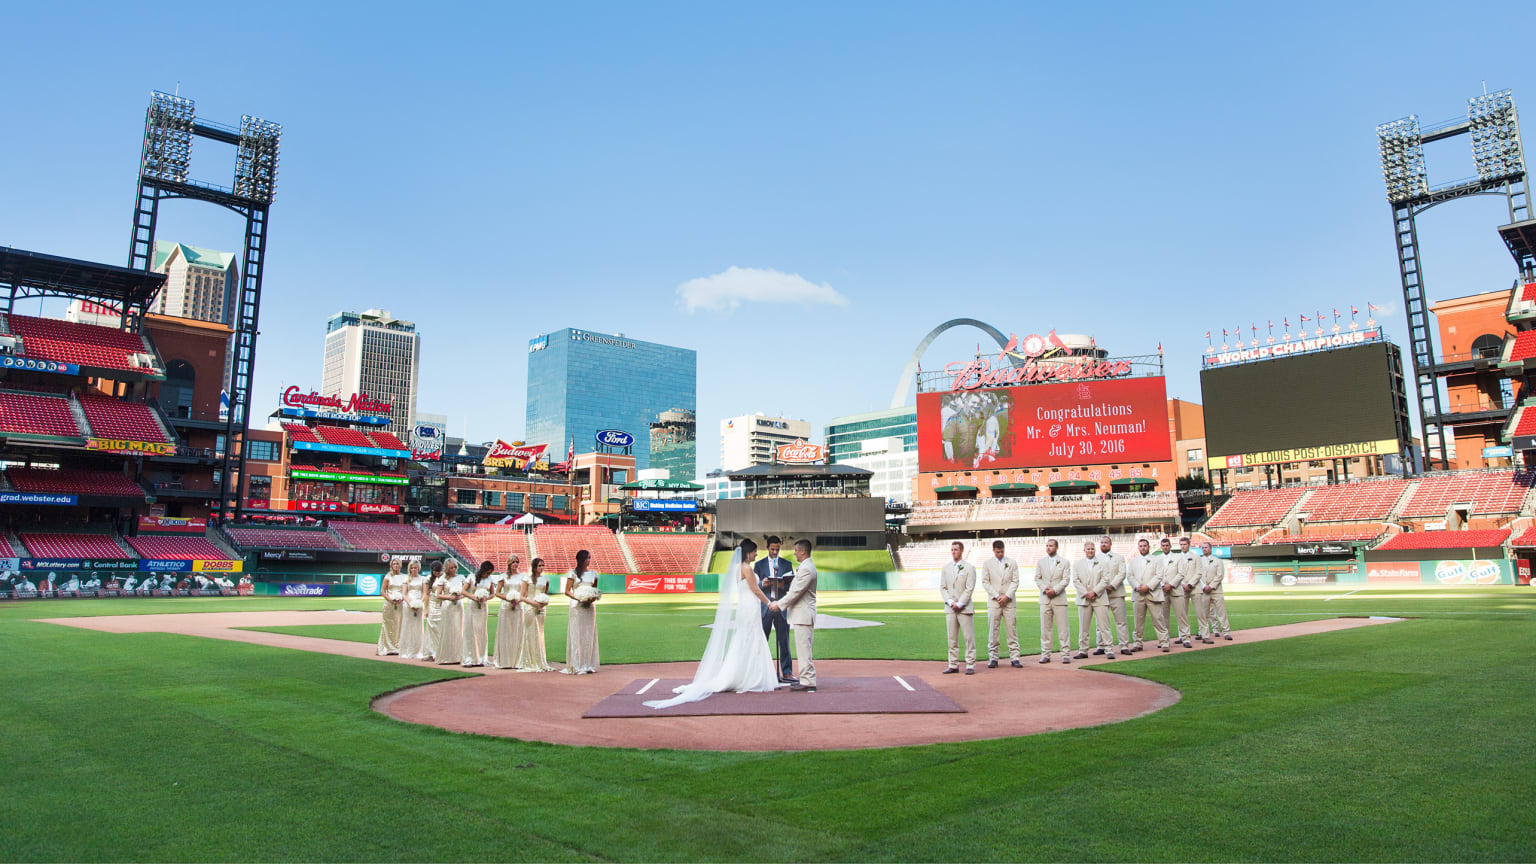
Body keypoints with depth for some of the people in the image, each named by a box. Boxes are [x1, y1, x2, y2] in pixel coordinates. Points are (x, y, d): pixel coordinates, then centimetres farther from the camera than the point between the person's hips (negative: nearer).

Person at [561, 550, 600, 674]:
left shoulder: (593, 573, 11)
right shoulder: (573, 573, -1)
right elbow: (567, 591, -3)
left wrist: (593, 598, -3)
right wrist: (579, 598, -17)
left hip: (590, 606, 4)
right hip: (577, 606, -4)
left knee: (589, 635, 4)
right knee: (577, 635, -4)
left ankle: (588, 664, 9)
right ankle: (577, 666, 0)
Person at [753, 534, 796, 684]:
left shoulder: (787, 564, 11)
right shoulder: (759, 565, 9)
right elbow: (755, 586, 5)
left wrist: (783, 585, -16)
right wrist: (762, 584, -16)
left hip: (781, 606, 0)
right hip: (765, 606, 0)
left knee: (784, 641, 1)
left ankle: (786, 673, 5)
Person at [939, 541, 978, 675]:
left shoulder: (969, 567, -1)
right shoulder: (946, 568, 12)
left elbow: (969, 589, -6)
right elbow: (942, 587, 9)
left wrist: (959, 604, -12)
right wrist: (950, 602, -5)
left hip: (965, 608, -4)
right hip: (950, 608, 4)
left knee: (969, 637, -3)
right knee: (952, 638, 6)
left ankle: (970, 665, 3)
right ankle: (953, 665, 11)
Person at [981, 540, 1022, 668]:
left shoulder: (1012, 563, 8)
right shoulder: (987, 563, 6)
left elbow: (1015, 581, 3)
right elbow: (985, 582, 2)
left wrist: (1007, 596, -9)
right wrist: (996, 596, -8)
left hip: (1009, 601, 0)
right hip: (993, 602, 0)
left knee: (1012, 630, -1)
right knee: (993, 630, -1)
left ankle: (1014, 658, 3)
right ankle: (993, 658, 5)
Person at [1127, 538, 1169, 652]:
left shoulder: (1157, 560, 10)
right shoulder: (1133, 561, 18)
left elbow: (1159, 576, -1)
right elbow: (1129, 576, 8)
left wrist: (1148, 586, -13)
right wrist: (1137, 586, -10)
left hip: (1153, 594, -2)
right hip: (1138, 594, 2)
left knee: (1158, 619, -5)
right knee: (1138, 620, 4)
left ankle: (1164, 643, 0)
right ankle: (1137, 643, 11)